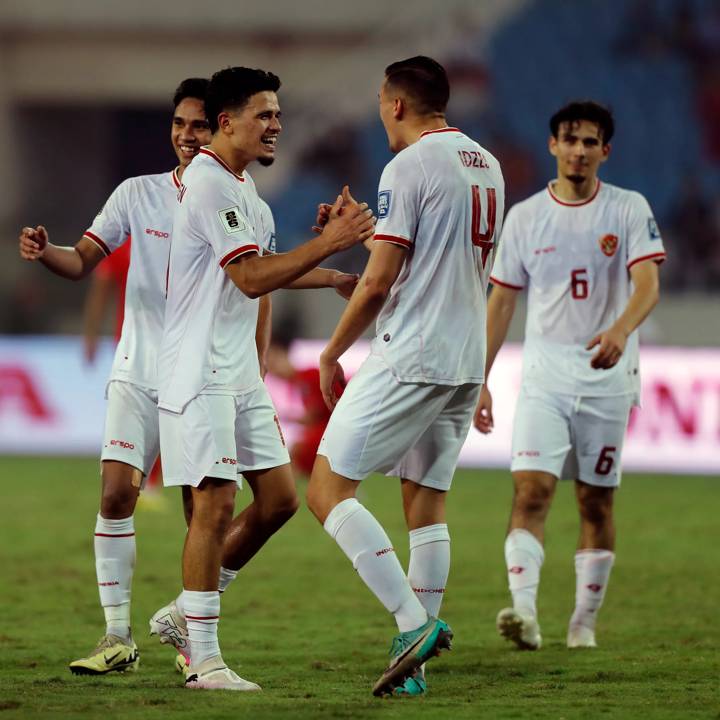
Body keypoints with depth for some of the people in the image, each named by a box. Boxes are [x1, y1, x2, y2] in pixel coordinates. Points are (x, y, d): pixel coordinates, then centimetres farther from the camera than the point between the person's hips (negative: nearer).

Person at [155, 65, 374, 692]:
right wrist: (327, 244, -22)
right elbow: (251, 278, -21)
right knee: (216, 504, -11)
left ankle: (188, 610, 19)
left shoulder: (240, 185, 16)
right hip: (200, 374, -10)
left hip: (239, 374, 10)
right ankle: (204, 660, -8)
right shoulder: (210, 185, -15)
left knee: (278, 499, 7)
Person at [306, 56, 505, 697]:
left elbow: (377, 284, -14)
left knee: (329, 491, -6)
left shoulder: (409, 168, -12)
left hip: (408, 357, -8)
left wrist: (332, 352, -2)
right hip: (466, 361, 9)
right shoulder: (487, 166, 14)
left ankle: (414, 623, -17)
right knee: (427, 502, 12)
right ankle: (413, 665, 9)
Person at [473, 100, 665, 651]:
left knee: (597, 502, 5)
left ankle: (585, 621, 16)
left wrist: (620, 331, -34)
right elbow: (502, 300, 10)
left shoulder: (629, 210, 0)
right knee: (531, 488, -16)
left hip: (607, 377, -1)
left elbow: (648, 286, -13)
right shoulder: (525, 216, 5)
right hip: (544, 375, 1)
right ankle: (524, 611, -27)